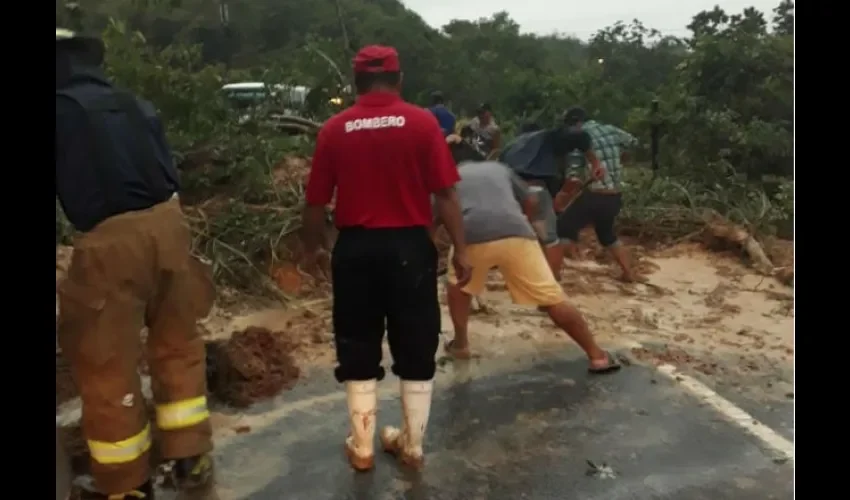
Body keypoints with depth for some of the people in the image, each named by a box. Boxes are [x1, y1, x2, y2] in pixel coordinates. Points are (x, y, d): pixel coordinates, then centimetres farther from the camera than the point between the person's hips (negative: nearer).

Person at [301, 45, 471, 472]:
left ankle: (362, 446, 23)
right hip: (409, 246, 0)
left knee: (358, 350, 14)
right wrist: (460, 249, 1)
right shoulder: (422, 122, -4)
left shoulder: (334, 129, -1)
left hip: (355, 248, 1)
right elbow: (445, 194, -7)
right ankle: (412, 445, 24)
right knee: (416, 350, 13)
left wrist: (312, 248, 16)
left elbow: (316, 201, 1)